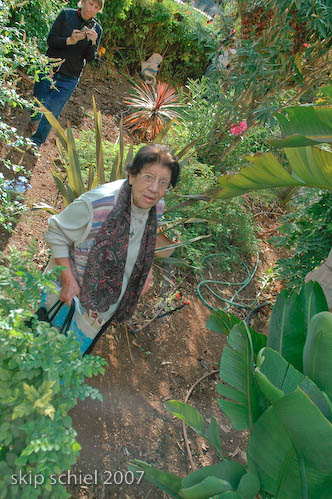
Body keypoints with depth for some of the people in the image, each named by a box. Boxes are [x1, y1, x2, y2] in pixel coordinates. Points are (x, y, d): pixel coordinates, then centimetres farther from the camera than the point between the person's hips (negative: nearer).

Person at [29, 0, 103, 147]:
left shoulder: (96, 29, 1)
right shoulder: (66, 14, -3)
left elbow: (89, 57, -2)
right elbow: (50, 39, -8)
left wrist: (93, 43, -21)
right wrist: (70, 41, -25)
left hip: (69, 78, 1)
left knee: (52, 112, -1)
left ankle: (35, 143, 16)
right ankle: (33, 121, 43)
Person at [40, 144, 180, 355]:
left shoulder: (157, 207, -13)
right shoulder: (95, 204, -34)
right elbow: (55, 234, -21)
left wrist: (147, 267, -1)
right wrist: (69, 280, -24)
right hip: (70, 295, -5)